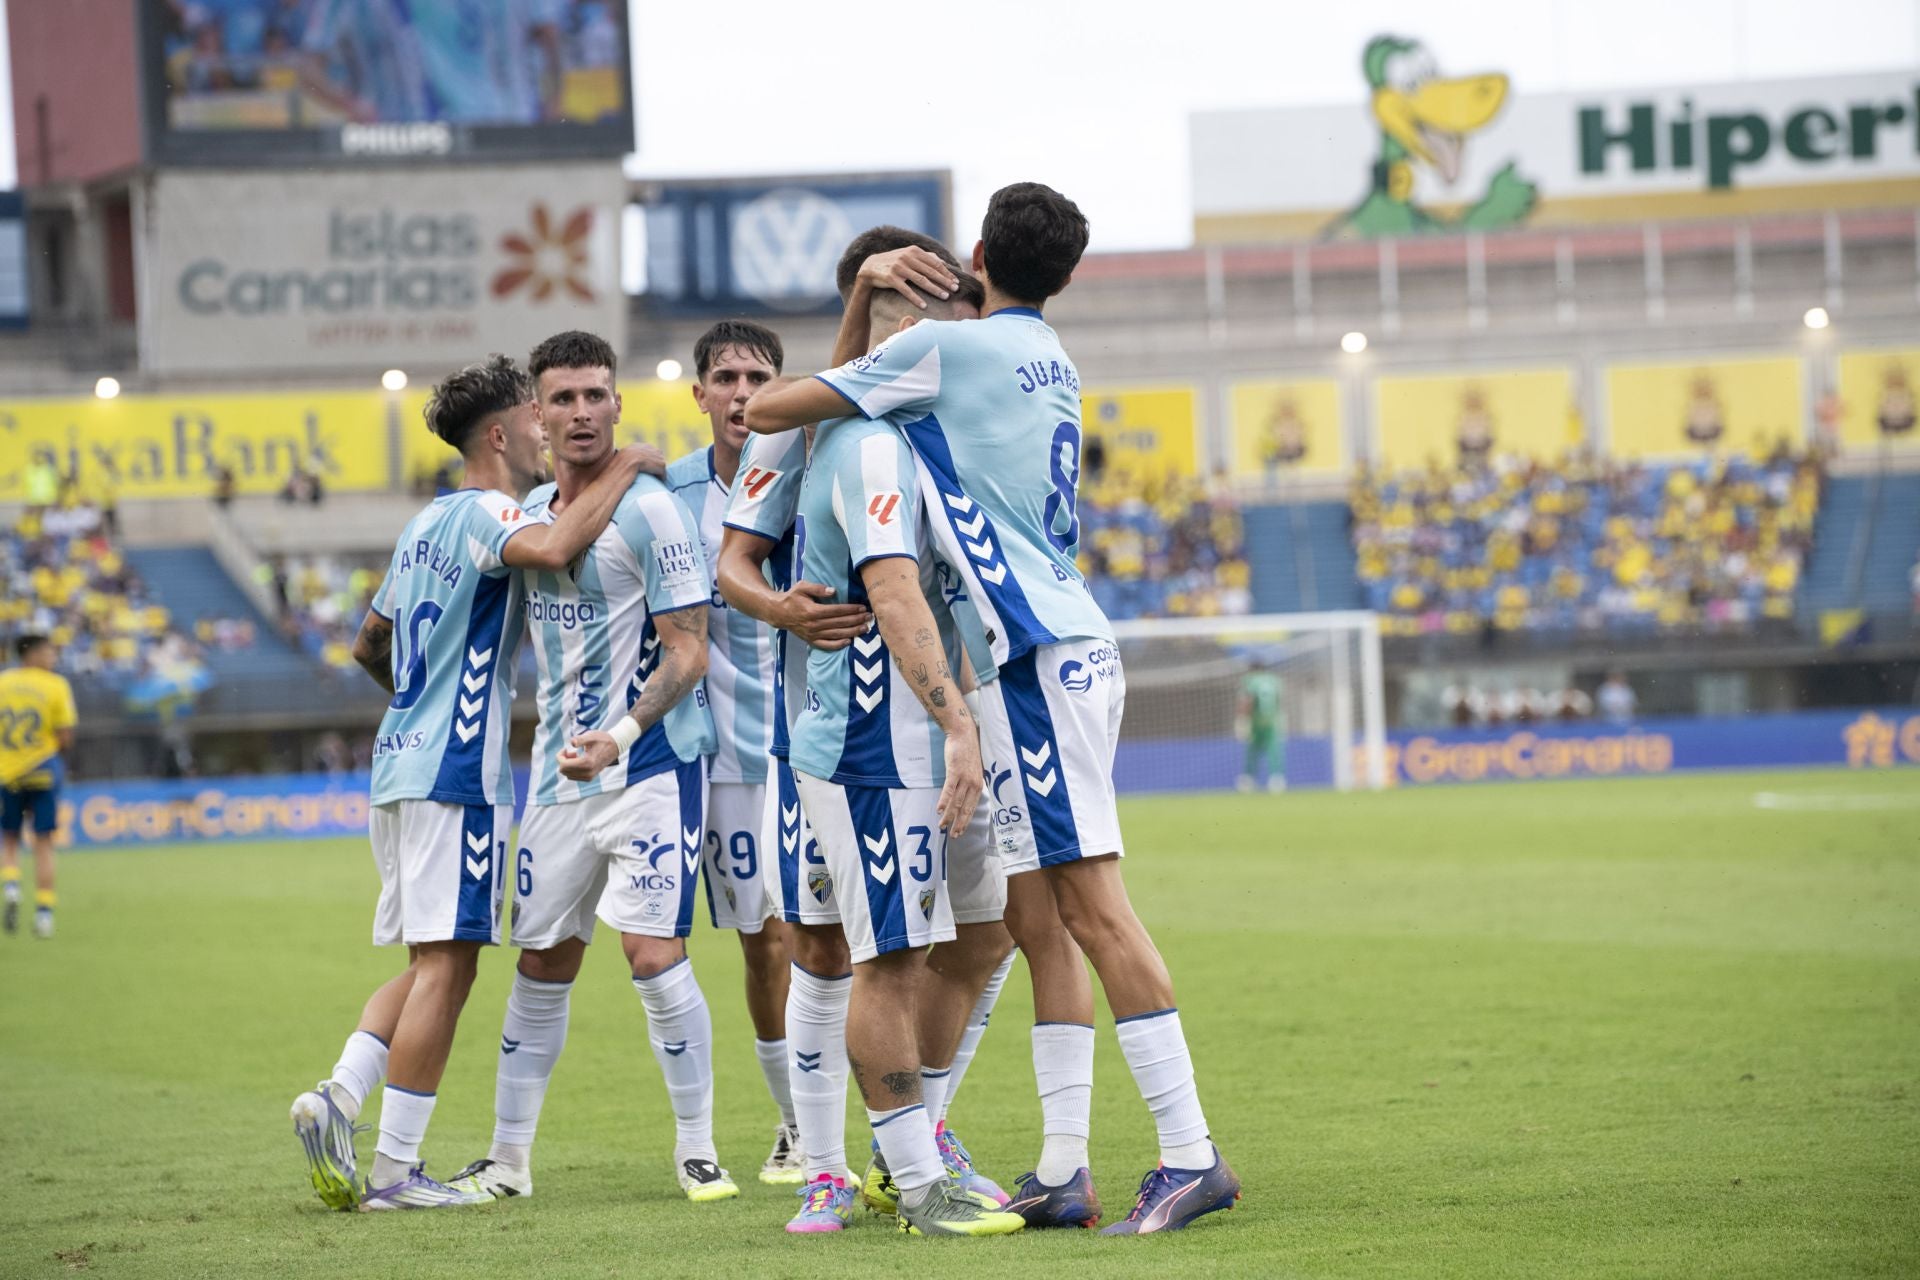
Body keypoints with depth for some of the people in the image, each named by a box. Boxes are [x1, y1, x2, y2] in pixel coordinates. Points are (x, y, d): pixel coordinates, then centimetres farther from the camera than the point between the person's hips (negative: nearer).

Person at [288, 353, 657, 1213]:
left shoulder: (428, 523, 20)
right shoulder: (482, 513, -9)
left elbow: (368, 644, 30)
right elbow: (551, 549, -32)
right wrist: (624, 469, -19)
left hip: (402, 759, 10)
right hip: (455, 766, -10)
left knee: (433, 961, 13)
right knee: (445, 962, -7)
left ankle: (337, 1100, -1)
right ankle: (395, 1167, -7)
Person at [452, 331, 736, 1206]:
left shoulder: (649, 512, -10)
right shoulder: (530, 514, 10)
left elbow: (688, 652, -14)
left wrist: (621, 736, -26)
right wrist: (549, 738, 17)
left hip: (653, 765, -6)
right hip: (558, 773, 6)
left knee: (654, 954, -13)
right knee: (542, 965, 10)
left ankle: (697, 1147, 0)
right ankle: (509, 1156, 18)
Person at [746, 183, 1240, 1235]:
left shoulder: (947, 347, -6)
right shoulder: (1050, 362, 17)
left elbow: (768, 409, -2)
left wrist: (760, 405, 19)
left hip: (1038, 657, -9)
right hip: (1060, 648, 9)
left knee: (1093, 907, -11)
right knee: (1037, 919, 8)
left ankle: (1192, 1155, -15)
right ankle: (1063, 1169, 7)